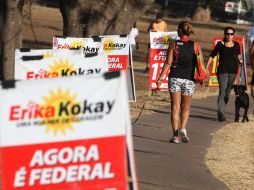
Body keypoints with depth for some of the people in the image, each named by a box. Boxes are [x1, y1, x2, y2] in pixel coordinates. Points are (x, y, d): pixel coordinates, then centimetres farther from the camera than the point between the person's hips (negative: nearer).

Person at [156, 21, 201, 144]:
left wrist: (160, 78, -2)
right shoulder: (195, 45, 0)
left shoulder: (174, 44, -4)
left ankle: (175, 135, 0)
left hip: (175, 78, -1)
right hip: (189, 79, 1)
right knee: (186, 107, 15)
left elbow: (168, 63, -7)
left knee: (175, 107, 4)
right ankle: (183, 129, -8)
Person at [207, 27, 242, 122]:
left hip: (233, 71, 4)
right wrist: (207, 67, -6)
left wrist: (239, 60, 1)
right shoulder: (220, 44, -5)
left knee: (228, 92, 10)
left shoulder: (236, 45, 6)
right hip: (222, 71, -4)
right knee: (222, 91, -15)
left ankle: (221, 111, 22)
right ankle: (220, 113, -19)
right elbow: (212, 56, 1)